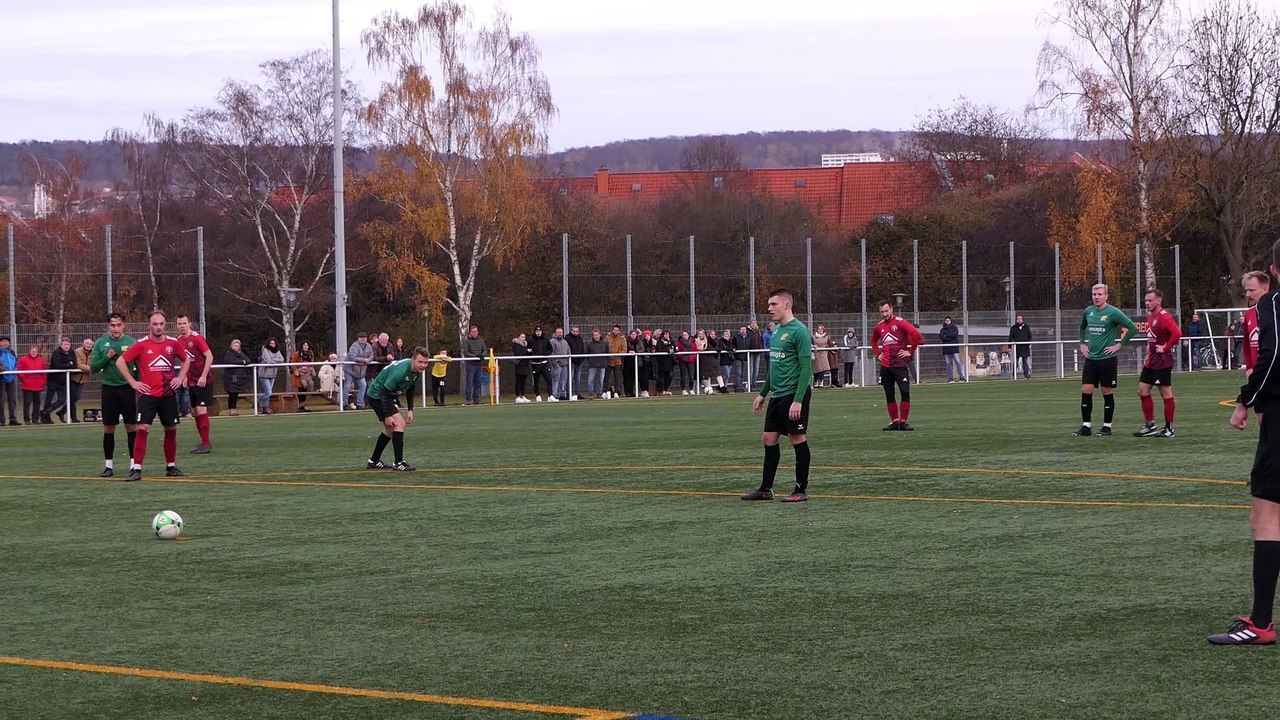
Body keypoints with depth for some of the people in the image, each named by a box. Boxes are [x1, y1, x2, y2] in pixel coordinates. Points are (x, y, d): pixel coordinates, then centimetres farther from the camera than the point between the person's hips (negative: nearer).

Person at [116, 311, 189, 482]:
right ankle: (136, 469, -13)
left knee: (171, 430, 9)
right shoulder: (141, 344, -6)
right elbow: (120, 362, -4)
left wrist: (180, 378, 6)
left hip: (168, 395, 4)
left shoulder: (173, 343, 3)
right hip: (148, 395, -4)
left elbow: (186, 360, 20)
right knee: (143, 429, -13)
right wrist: (133, 382, -7)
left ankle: (171, 467, 22)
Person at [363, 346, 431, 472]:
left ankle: (373, 462, 31)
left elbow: (409, 389, 12)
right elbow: (384, 391, -30)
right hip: (377, 395, -10)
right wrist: (387, 416, -27)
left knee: (390, 429, 18)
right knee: (399, 423, -18)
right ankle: (399, 463, -15)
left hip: (391, 396, 10)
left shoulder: (416, 370, -5)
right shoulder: (400, 370, -33)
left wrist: (410, 410, 6)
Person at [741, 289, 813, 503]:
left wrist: (798, 400, -22)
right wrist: (763, 393, 23)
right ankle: (765, 489, 17)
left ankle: (802, 490, 6)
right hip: (777, 396, 9)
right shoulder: (777, 331, 14)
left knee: (798, 439, -2)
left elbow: (806, 367, -17)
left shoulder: (798, 331, -13)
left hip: (794, 395, -9)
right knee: (768, 439, 10)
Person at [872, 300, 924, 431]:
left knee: (905, 393, -10)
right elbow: (873, 341, 30)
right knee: (889, 395, 7)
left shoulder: (900, 322, -8)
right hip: (885, 366, 6)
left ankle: (903, 421, -6)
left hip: (900, 364, -6)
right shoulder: (879, 326, 11)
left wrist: (910, 352, -13)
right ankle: (894, 421, 13)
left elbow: (916, 335, -18)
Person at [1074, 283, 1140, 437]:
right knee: (1085, 390, -1)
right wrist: (1082, 344, 15)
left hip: (1107, 359, -5)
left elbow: (1132, 328, -12)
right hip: (1090, 358, 5)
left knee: (1107, 393, 2)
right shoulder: (1088, 311, 7)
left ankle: (1107, 426, 11)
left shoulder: (1113, 312, -10)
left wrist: (1119, 345, -12)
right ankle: (1086, 426, 6)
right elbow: (1082, 328, 27)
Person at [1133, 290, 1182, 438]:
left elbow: (1177, 333, -29)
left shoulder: (1164, 317, -16)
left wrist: (1166, 348, -20)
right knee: (1143, 391, 10)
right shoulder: (1150, 316, 13)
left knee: (1166, 394, -1)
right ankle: (1150, 426, 16)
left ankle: (1169, 428, 6)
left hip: (1162, 362, -10)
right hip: (1150, 362, 10)